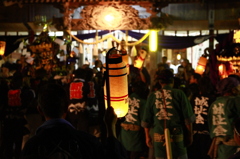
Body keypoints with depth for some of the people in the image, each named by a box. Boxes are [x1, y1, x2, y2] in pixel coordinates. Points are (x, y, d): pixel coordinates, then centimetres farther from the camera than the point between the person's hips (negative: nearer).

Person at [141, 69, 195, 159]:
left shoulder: (152, 96, 3)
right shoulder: (179, 94, -2)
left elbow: (146, 120, 7)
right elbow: (188, 117, -2)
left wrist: (147, 136, 19)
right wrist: (189, 135, 10)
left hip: (159, 138, 2)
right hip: (176, 137, -2)